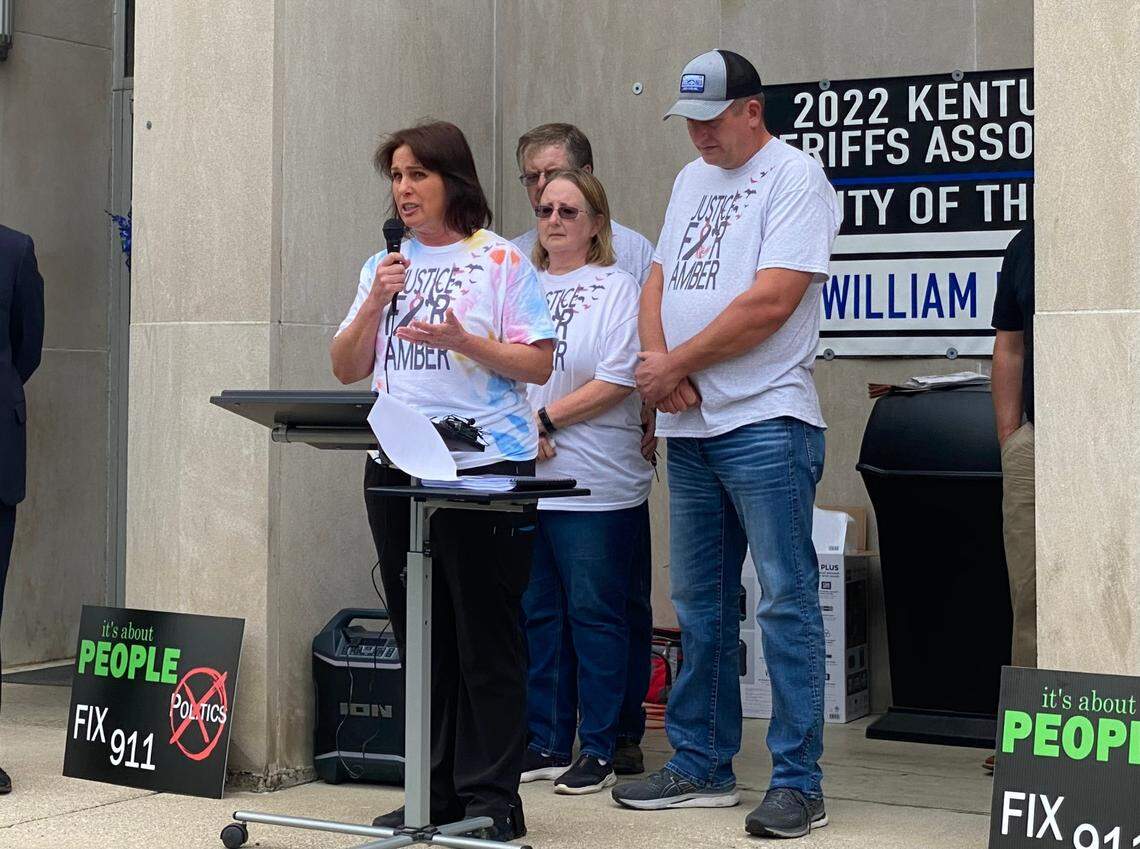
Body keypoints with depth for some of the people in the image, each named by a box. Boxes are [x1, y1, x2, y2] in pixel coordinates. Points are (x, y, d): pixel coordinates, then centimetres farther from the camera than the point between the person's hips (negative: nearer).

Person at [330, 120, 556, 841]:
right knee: (421, 638, 9)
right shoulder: (384, 266, 15)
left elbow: (539, 364, -5)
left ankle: (491, 797, 3)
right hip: (397, 470, 5)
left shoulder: (501, 261, -1)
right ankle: (434, 792, 17)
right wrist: (375, 307, -4)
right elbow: (346, 369, 11)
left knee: (486, 638, -3)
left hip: (486, 469, -5)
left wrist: (465, 341, -18)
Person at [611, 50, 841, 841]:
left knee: (785, 604, -6)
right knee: (700, 606, 13)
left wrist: (673, 364, -11)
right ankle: (701, 767, 22)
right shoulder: (691, 181, 17)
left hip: (766, 422, -8)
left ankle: (798, 783, -2)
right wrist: (658, 362, -4)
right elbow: (659, 282, 16)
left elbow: (770, 303, -17)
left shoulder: (795, 176, -8)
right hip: (690, 425, 8)